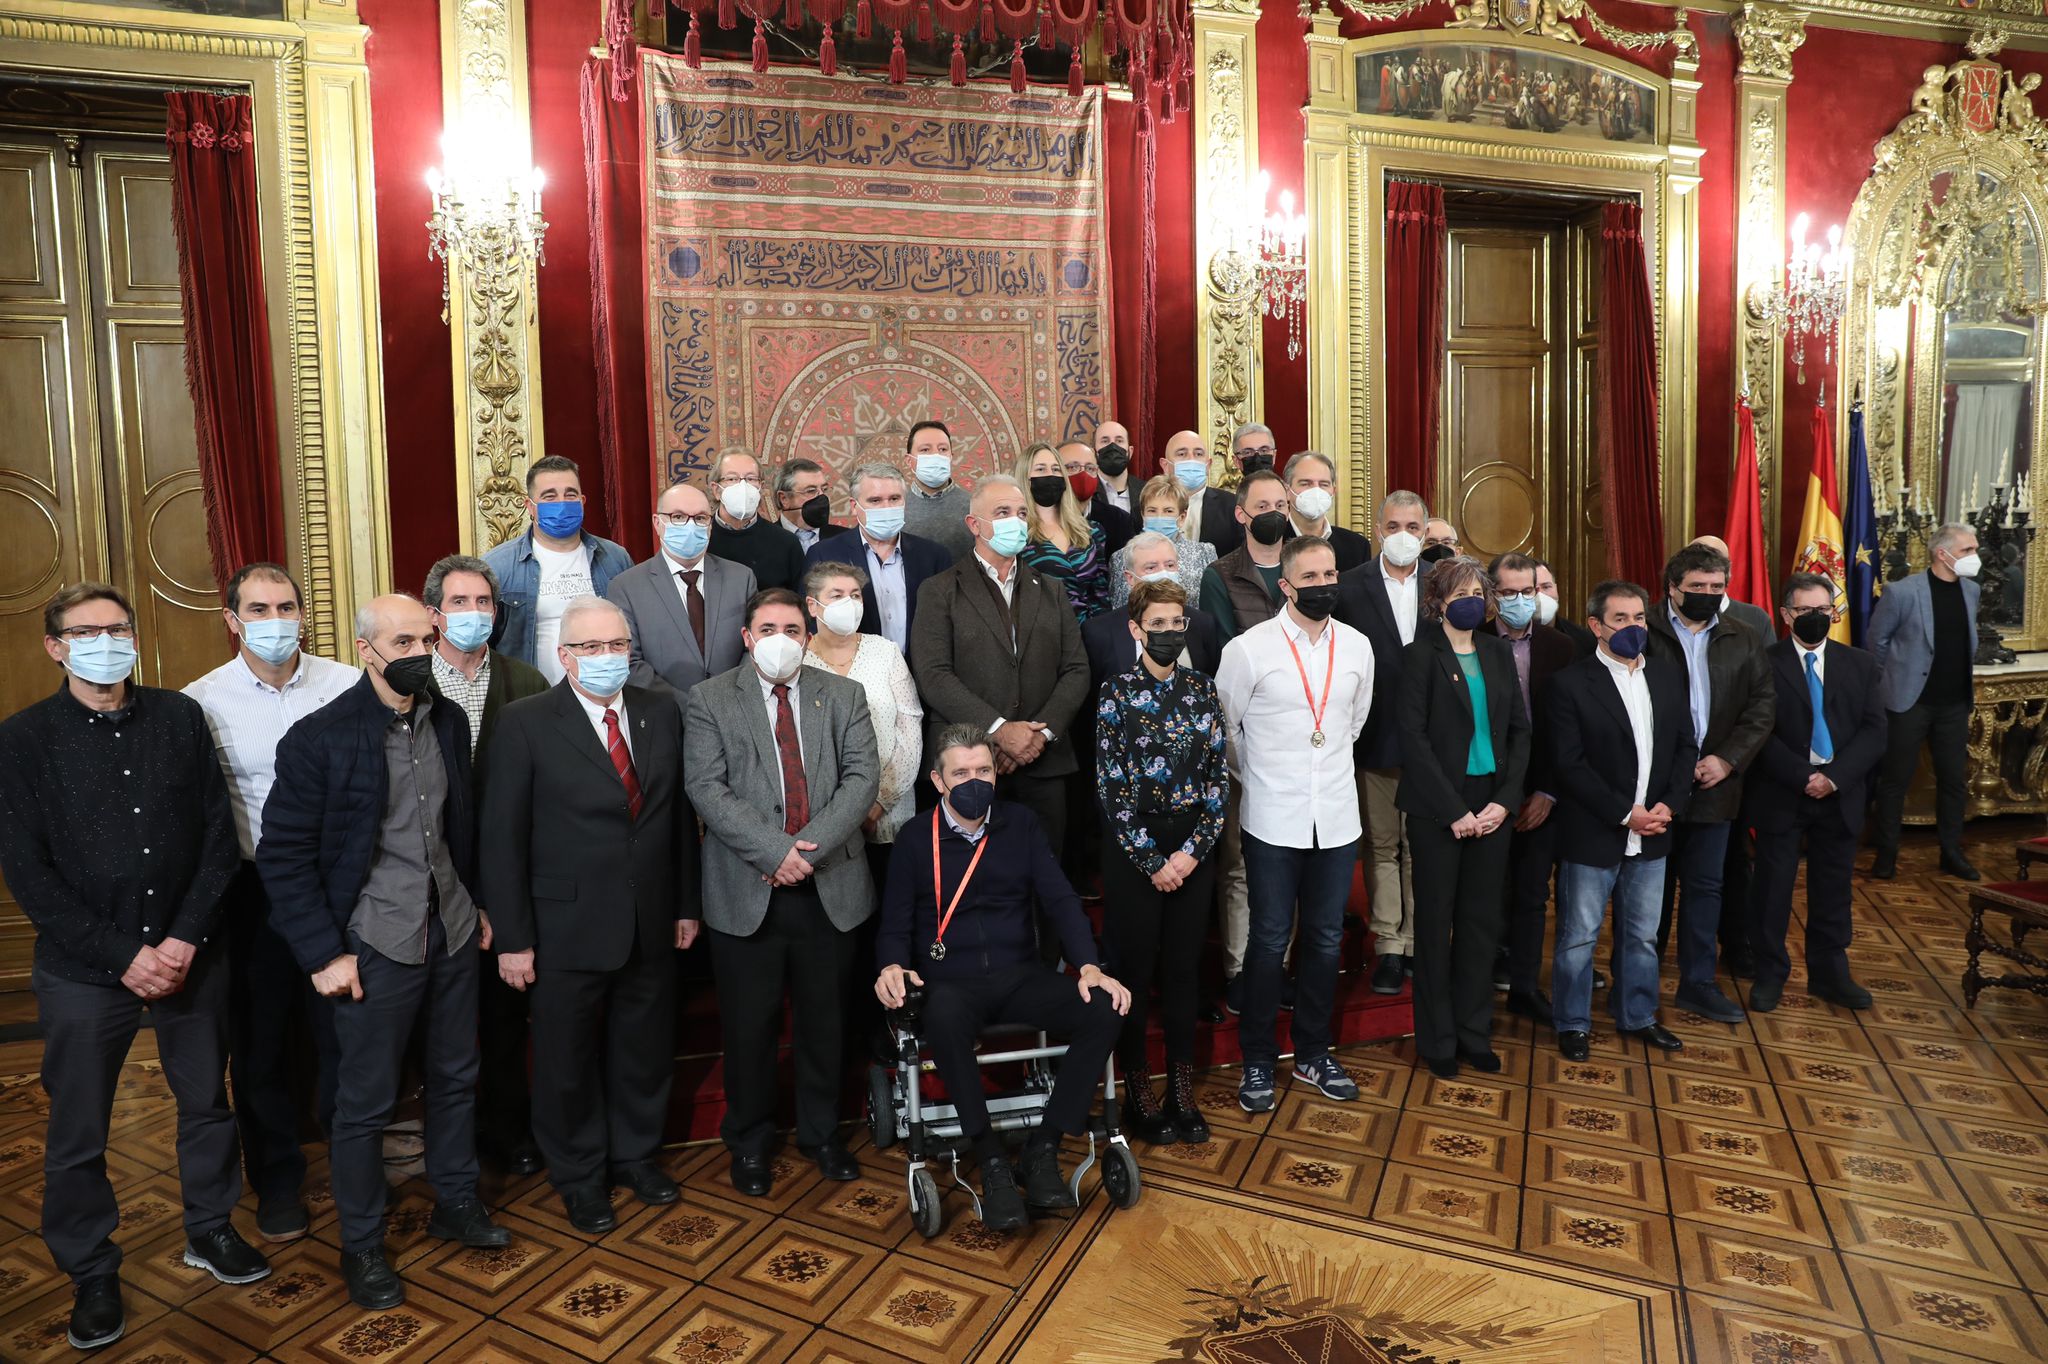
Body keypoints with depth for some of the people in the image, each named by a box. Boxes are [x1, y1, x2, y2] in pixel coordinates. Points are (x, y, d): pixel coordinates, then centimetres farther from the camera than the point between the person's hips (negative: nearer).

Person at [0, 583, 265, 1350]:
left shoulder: (180, 718, 0)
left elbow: (219, 834, -1)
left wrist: (185, 938, -10)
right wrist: (123, 956, -14)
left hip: (191, 955, 2)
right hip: (84, 969, -1)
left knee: (207, 1099, 15)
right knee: (78, 1131, 10)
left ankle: (210, 1229, 36)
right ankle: (91, 1272, 31)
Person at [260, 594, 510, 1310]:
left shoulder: (449, 722, 2)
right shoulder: (319, 738, -14)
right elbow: (283, 855, -11)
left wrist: (476, 904, 11)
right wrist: (323, 953, -14)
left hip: (453, 933, 5)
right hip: (375, 947, -5)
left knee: (456, 1077, 18)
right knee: (365, 1104, 8)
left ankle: (456, 1203, 37)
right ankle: (361, 1246, 27)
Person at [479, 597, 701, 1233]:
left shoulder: (661, 714, 2)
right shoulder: (525, 723, -10)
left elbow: (681, 814, 6)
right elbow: (502, 837, -9)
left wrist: (687, 905, 7)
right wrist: (513, 938, -11)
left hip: (652, 925, 4)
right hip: (567, 928, -3)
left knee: (645, 1049, 18)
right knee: (569, 1060, 13)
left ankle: (636, 1154, 41)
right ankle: (580, 1176, 35)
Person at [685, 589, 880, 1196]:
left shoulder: (844, 696, 7)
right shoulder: (710, 701, 1)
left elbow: (862, 776, -4)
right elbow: (708, 789, -9)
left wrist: (808, 849, -15)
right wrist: (775, 852, -18)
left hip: (830, 887, 2)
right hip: (747, 891, -2)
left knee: (824, 1020, 13)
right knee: (749, 1026, 9)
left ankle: (821, 1132, 33)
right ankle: (750, 1142, 29)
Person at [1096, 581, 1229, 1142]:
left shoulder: (1203, 690, 5)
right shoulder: (1117, 692, -5)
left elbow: (1218, 776, 3)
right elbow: (1112, 786, -8)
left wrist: (1193, 850, -7)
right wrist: (1151, 860, -11)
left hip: (1194, 847, 3)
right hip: (1133, 847, -3)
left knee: (1184, 965, 9)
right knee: (1134, 967, 4)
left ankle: (1182, 1089, 21)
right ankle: (1137, 1090, 18)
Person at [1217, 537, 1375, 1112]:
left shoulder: (1356, 645, 4)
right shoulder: (1249, 648, -8)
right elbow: (1224, 727, 3)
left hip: (1336, 817, 4)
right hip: (1273, 820, -3)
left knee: (1325, 939, 12)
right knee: (1270, 940, 3)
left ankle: (1314, 1053, 28)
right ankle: (1257, 1061, 18)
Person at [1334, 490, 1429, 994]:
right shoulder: (1350, 585, -4)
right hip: (1378, 738, -1)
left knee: (1423, 847, 10)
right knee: (1382, 846, 8)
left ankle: (1418, 940, 22)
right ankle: (1389, 947, 17)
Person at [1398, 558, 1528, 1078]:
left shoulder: (1498, 652, 9)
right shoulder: (1422, 655, -6)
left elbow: (1519, 729, 9)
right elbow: (1413, 737, -11)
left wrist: (1504, 800, -4)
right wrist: (1455, 811, -14)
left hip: (1491, 806, 4)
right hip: (1437, 809, -4)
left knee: (1482, 920, 9)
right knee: (1437, 920, 5)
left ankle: (1474, 1033, 23)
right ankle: (1437, 1039, 18)